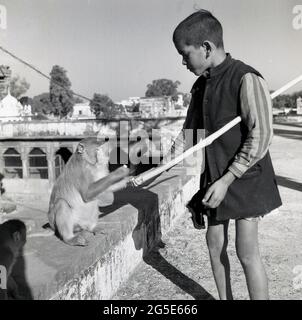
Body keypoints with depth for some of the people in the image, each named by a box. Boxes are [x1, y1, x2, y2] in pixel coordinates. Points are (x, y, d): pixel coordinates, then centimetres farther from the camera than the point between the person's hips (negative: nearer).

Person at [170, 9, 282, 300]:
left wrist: (227, 181, -20)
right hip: (214, 178, 7)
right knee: (214, 244, 13)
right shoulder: (200, 85, 7)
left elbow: (260, 137, -19)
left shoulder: (246, 79, -17)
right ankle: (224, 298, 31)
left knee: (246, 252, -2)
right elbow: (189, 131, 15)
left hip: (245, 179, -7)